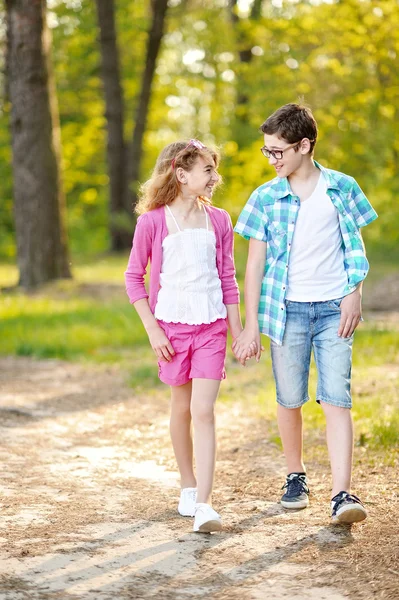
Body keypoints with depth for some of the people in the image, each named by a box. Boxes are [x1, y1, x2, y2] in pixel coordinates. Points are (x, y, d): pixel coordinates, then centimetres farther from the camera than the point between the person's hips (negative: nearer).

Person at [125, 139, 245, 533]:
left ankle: (203, 505, -13)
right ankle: (187, 487, 31)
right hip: (172, 326, -1)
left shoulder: (218, 220, 3)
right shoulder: (152, 222, -6)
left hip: (211, 327, 1)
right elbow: (133, 278, -1)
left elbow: (227, 278, 9)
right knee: (181, 408, 12)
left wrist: (238, 330, 9)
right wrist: (152, 330, -6)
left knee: (203, 411, -9)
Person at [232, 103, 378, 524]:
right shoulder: (265, 198, 0)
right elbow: (255, 264, 1)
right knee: (289, 400, 8)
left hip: (333, 310, -1)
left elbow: (355, 248, 9)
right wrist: (250, 325, -2)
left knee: (337, 400, -8)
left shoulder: (342, 188, 2)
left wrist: (354, 294, -3)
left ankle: (341, 494, -12)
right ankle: (295, 476, 28)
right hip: (286, 310, 1)